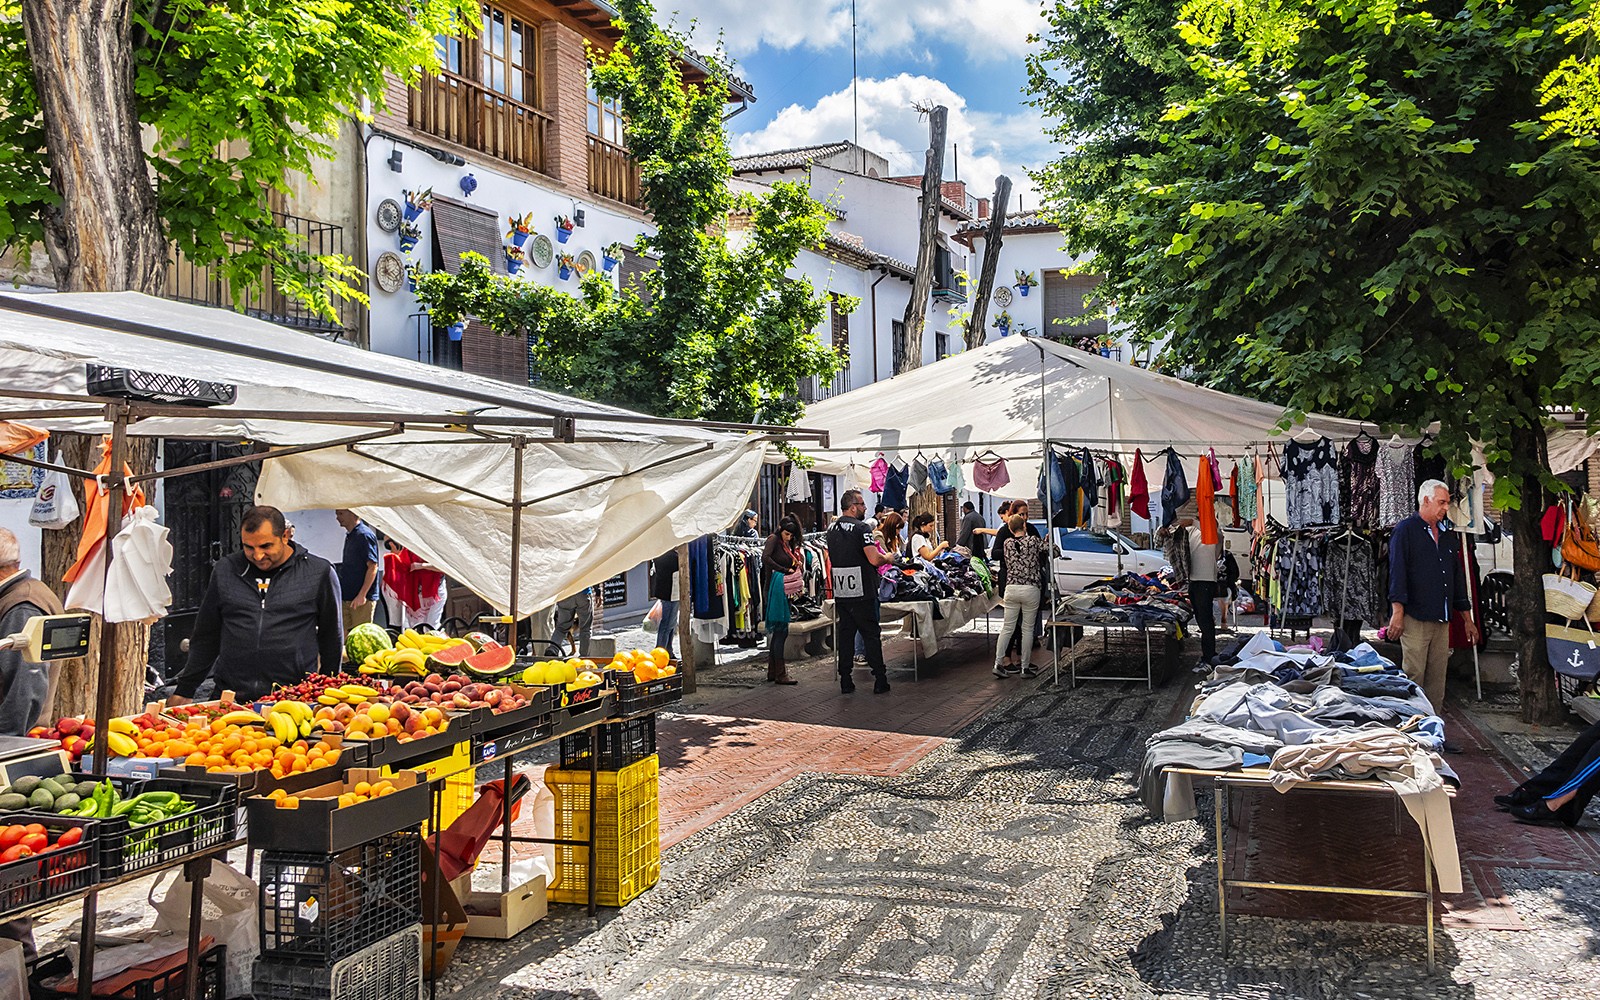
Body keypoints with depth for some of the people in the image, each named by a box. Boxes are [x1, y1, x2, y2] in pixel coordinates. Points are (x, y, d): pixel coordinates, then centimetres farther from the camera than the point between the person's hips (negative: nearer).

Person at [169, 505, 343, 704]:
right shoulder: (225, 569, 10)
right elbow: (206, 636, 19)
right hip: (230, 698, 2)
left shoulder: (320, 572, 2)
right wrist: (184, 691, 18)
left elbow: (332, 637, 10)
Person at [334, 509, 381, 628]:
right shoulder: (349, 535, 15)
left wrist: (362, 595, -22)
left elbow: (373, 567, -18)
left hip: (361, 600, -9)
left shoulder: (364, 535, -13)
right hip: (347, 598, 9)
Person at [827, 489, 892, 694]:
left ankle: (845, 681, 10)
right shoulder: (860, 528, -12)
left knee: (845, 634, 9)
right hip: (861, 592, -6)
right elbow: (874, 559, -20)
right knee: (871, 635, 1)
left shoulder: (832, 529, 11)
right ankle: (879, 680, 4)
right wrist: (887, 558, 1)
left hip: (840, 592, 6)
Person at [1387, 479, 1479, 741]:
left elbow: (1457, 579, 25)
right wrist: (1397, 612, -18)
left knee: (1437, 679, 6)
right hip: (1415, 618, -7)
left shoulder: (1447, 537, 20)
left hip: (1442, 620, 7)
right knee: (1414, 677, -7)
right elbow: (1397, 572, -10)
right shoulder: (1405, 531, -1)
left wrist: (1467, 618, 23)